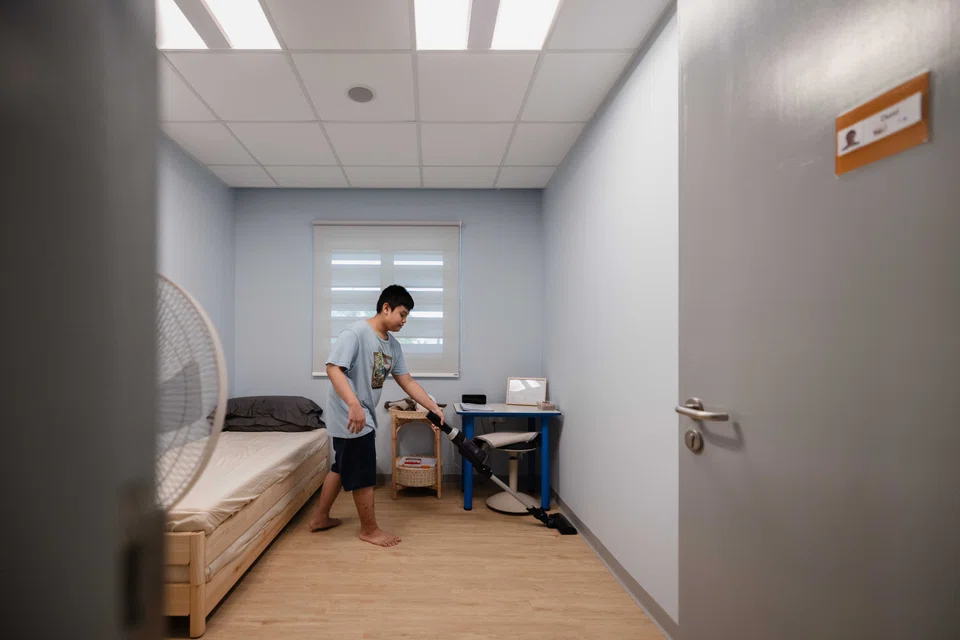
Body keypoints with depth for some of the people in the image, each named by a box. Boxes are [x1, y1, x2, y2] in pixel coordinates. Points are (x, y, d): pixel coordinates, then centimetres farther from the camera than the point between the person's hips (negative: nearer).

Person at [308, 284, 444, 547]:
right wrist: (354, 405, -39)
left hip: (365, 416, 9)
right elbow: (333, 368, -28)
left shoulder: (393, 345, 6)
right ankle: (369, 529, 19)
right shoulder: (356, 332, -19)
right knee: (363, 474, 1)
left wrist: (434, 408, 4)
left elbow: (407, 382, 9)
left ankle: (320, 518, 37)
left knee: (343, 467, 21)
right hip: (350, 416, -9)